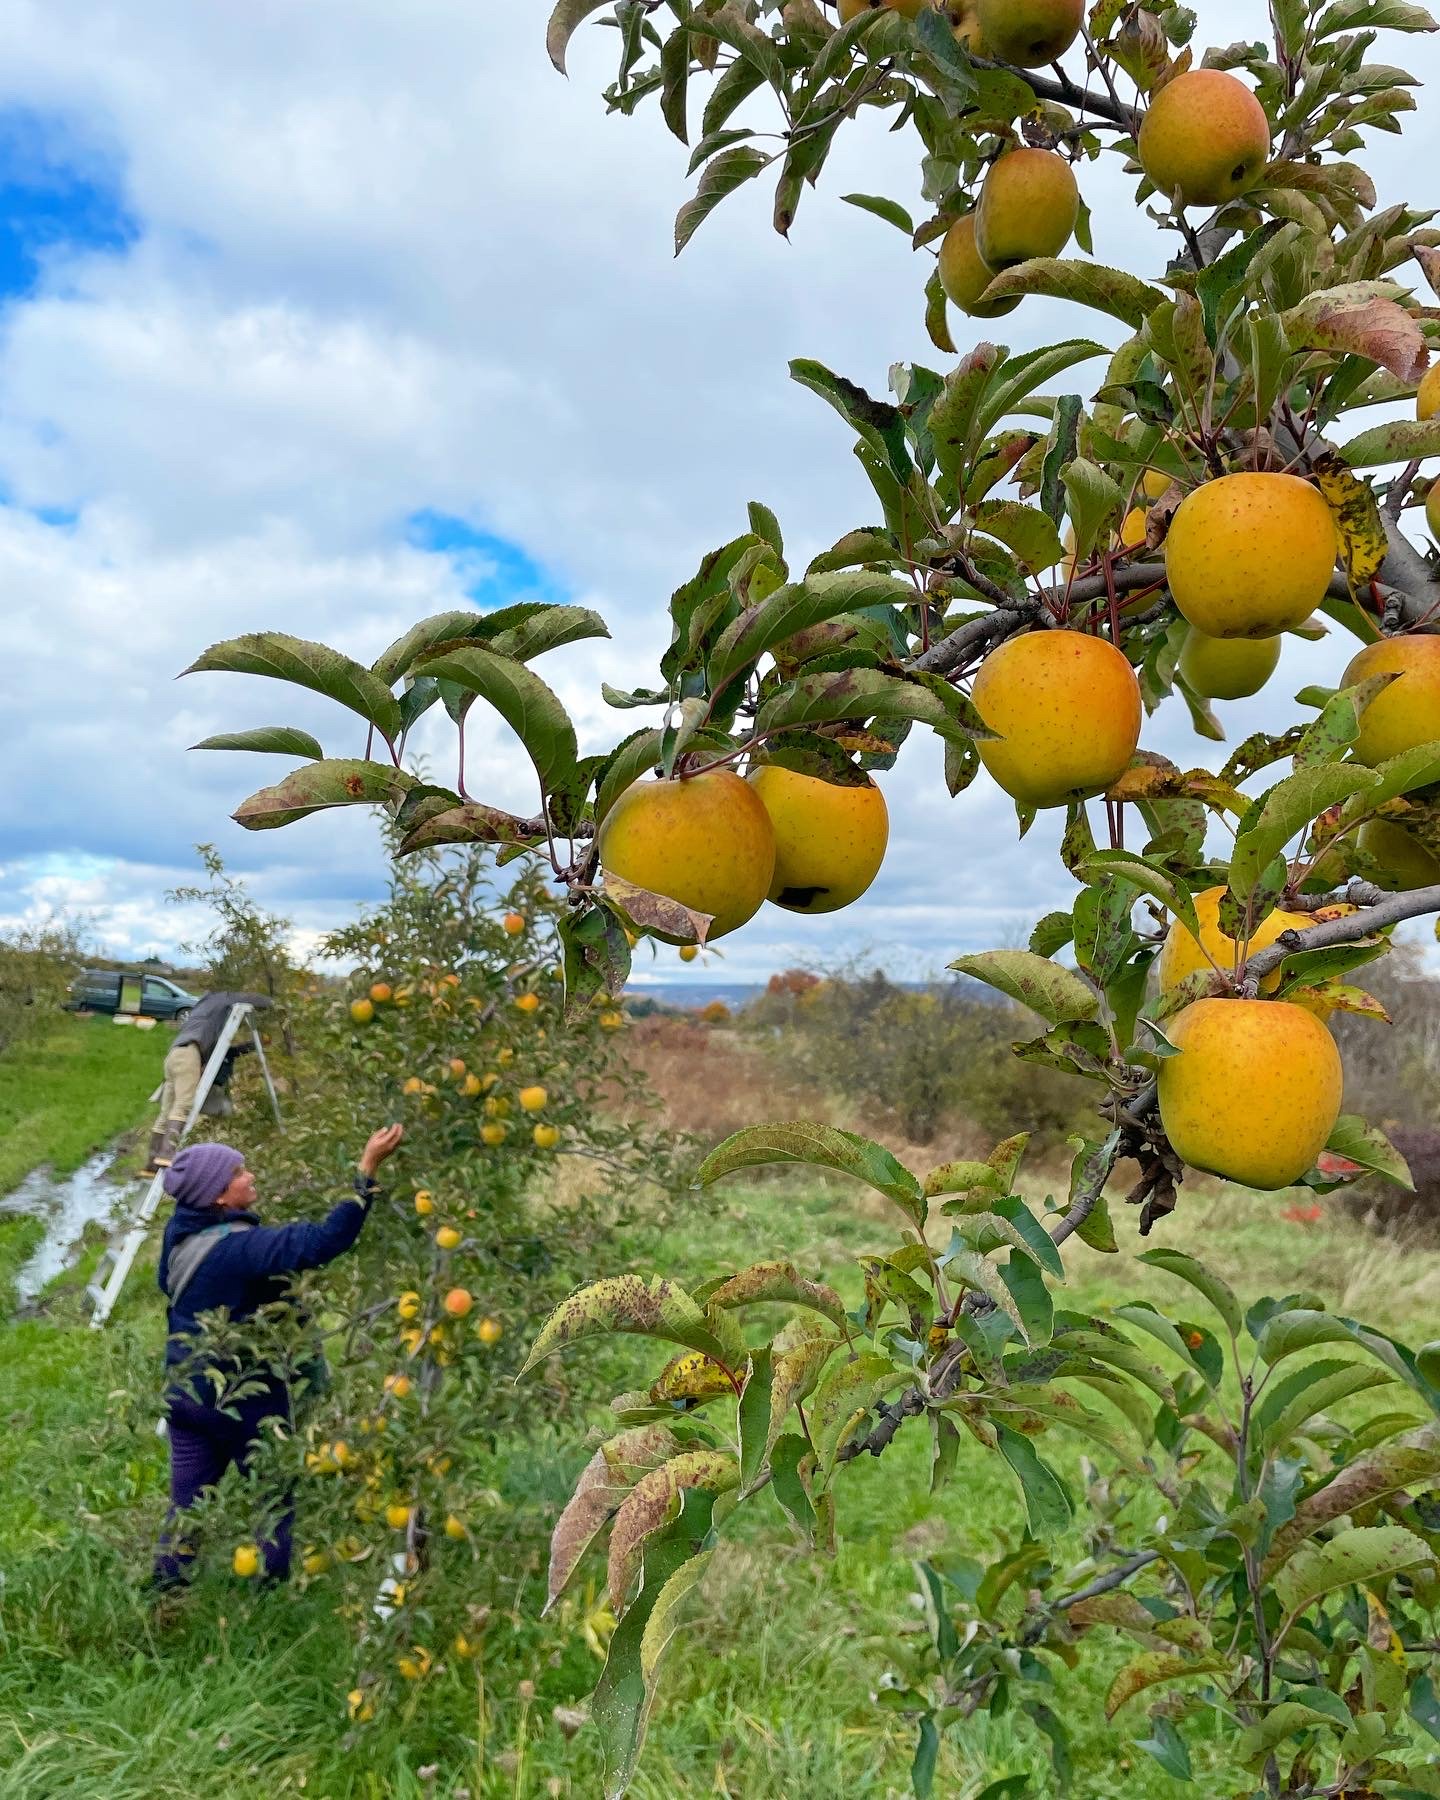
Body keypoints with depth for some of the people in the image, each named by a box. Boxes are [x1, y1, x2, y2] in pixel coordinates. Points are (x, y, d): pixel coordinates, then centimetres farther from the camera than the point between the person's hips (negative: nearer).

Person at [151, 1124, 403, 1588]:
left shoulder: (179, 1230, -2)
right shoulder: (240, 1247, -27)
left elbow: (167, 1284, 16)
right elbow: (324, 1240, -38)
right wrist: (367, 1167, -39)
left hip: (185, 1389, 8)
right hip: (243, 1396, -7)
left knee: (186, 1505, 17)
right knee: (276, 1501, 10)